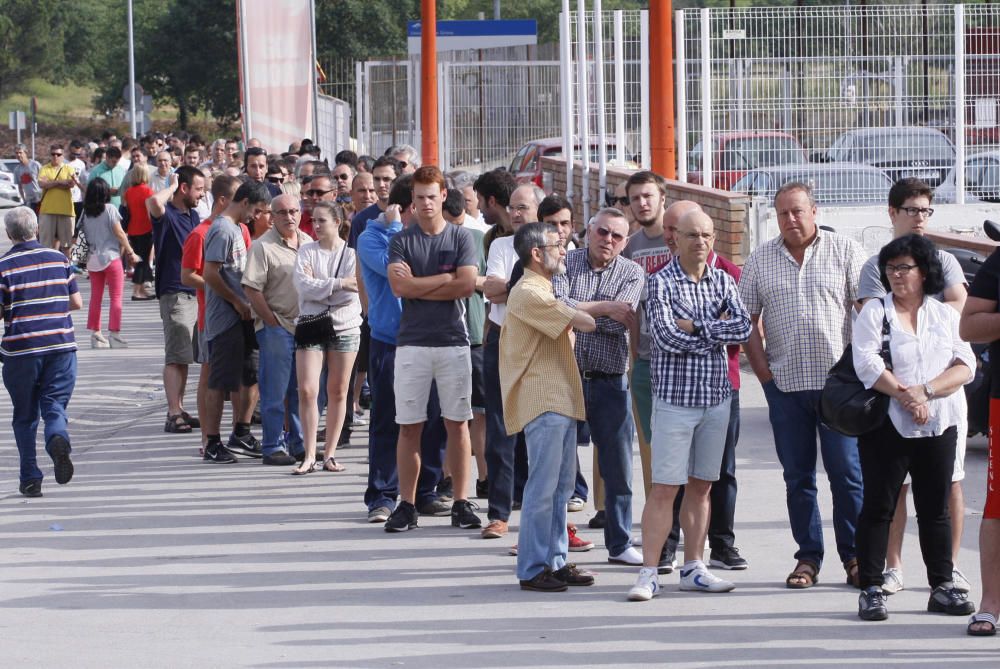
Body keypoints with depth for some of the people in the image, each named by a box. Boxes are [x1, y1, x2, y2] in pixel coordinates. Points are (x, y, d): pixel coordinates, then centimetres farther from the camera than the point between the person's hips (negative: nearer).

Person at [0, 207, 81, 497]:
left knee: (25, 416, 10)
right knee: (55, 405, 7)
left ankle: (30, 478, 10)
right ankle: (58, 440, -26)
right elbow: (77, 302, 8)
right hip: (61, 345, 2)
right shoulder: (59, 259, 5)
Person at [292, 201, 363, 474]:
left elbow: (352, 293, -11)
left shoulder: (351, 252, -1)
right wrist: (338, 284, -18)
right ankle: (310, 456, -4)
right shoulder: (307, 251, 4)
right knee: (307, 390, -9)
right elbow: (303, 285, -12)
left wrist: (318, 287, -13)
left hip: (345, 327, 0)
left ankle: (329, 454, 13)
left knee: (338, 392, 5)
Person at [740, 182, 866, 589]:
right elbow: (748, 321, 11)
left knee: (847, 472, -2)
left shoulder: (846, 252, 2)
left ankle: (855, 556, 5)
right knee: (798, 476, 6)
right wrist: (763, 372, 2)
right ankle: (808, 558, 13)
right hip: (785, 384, 3)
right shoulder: (760, 260, 9)